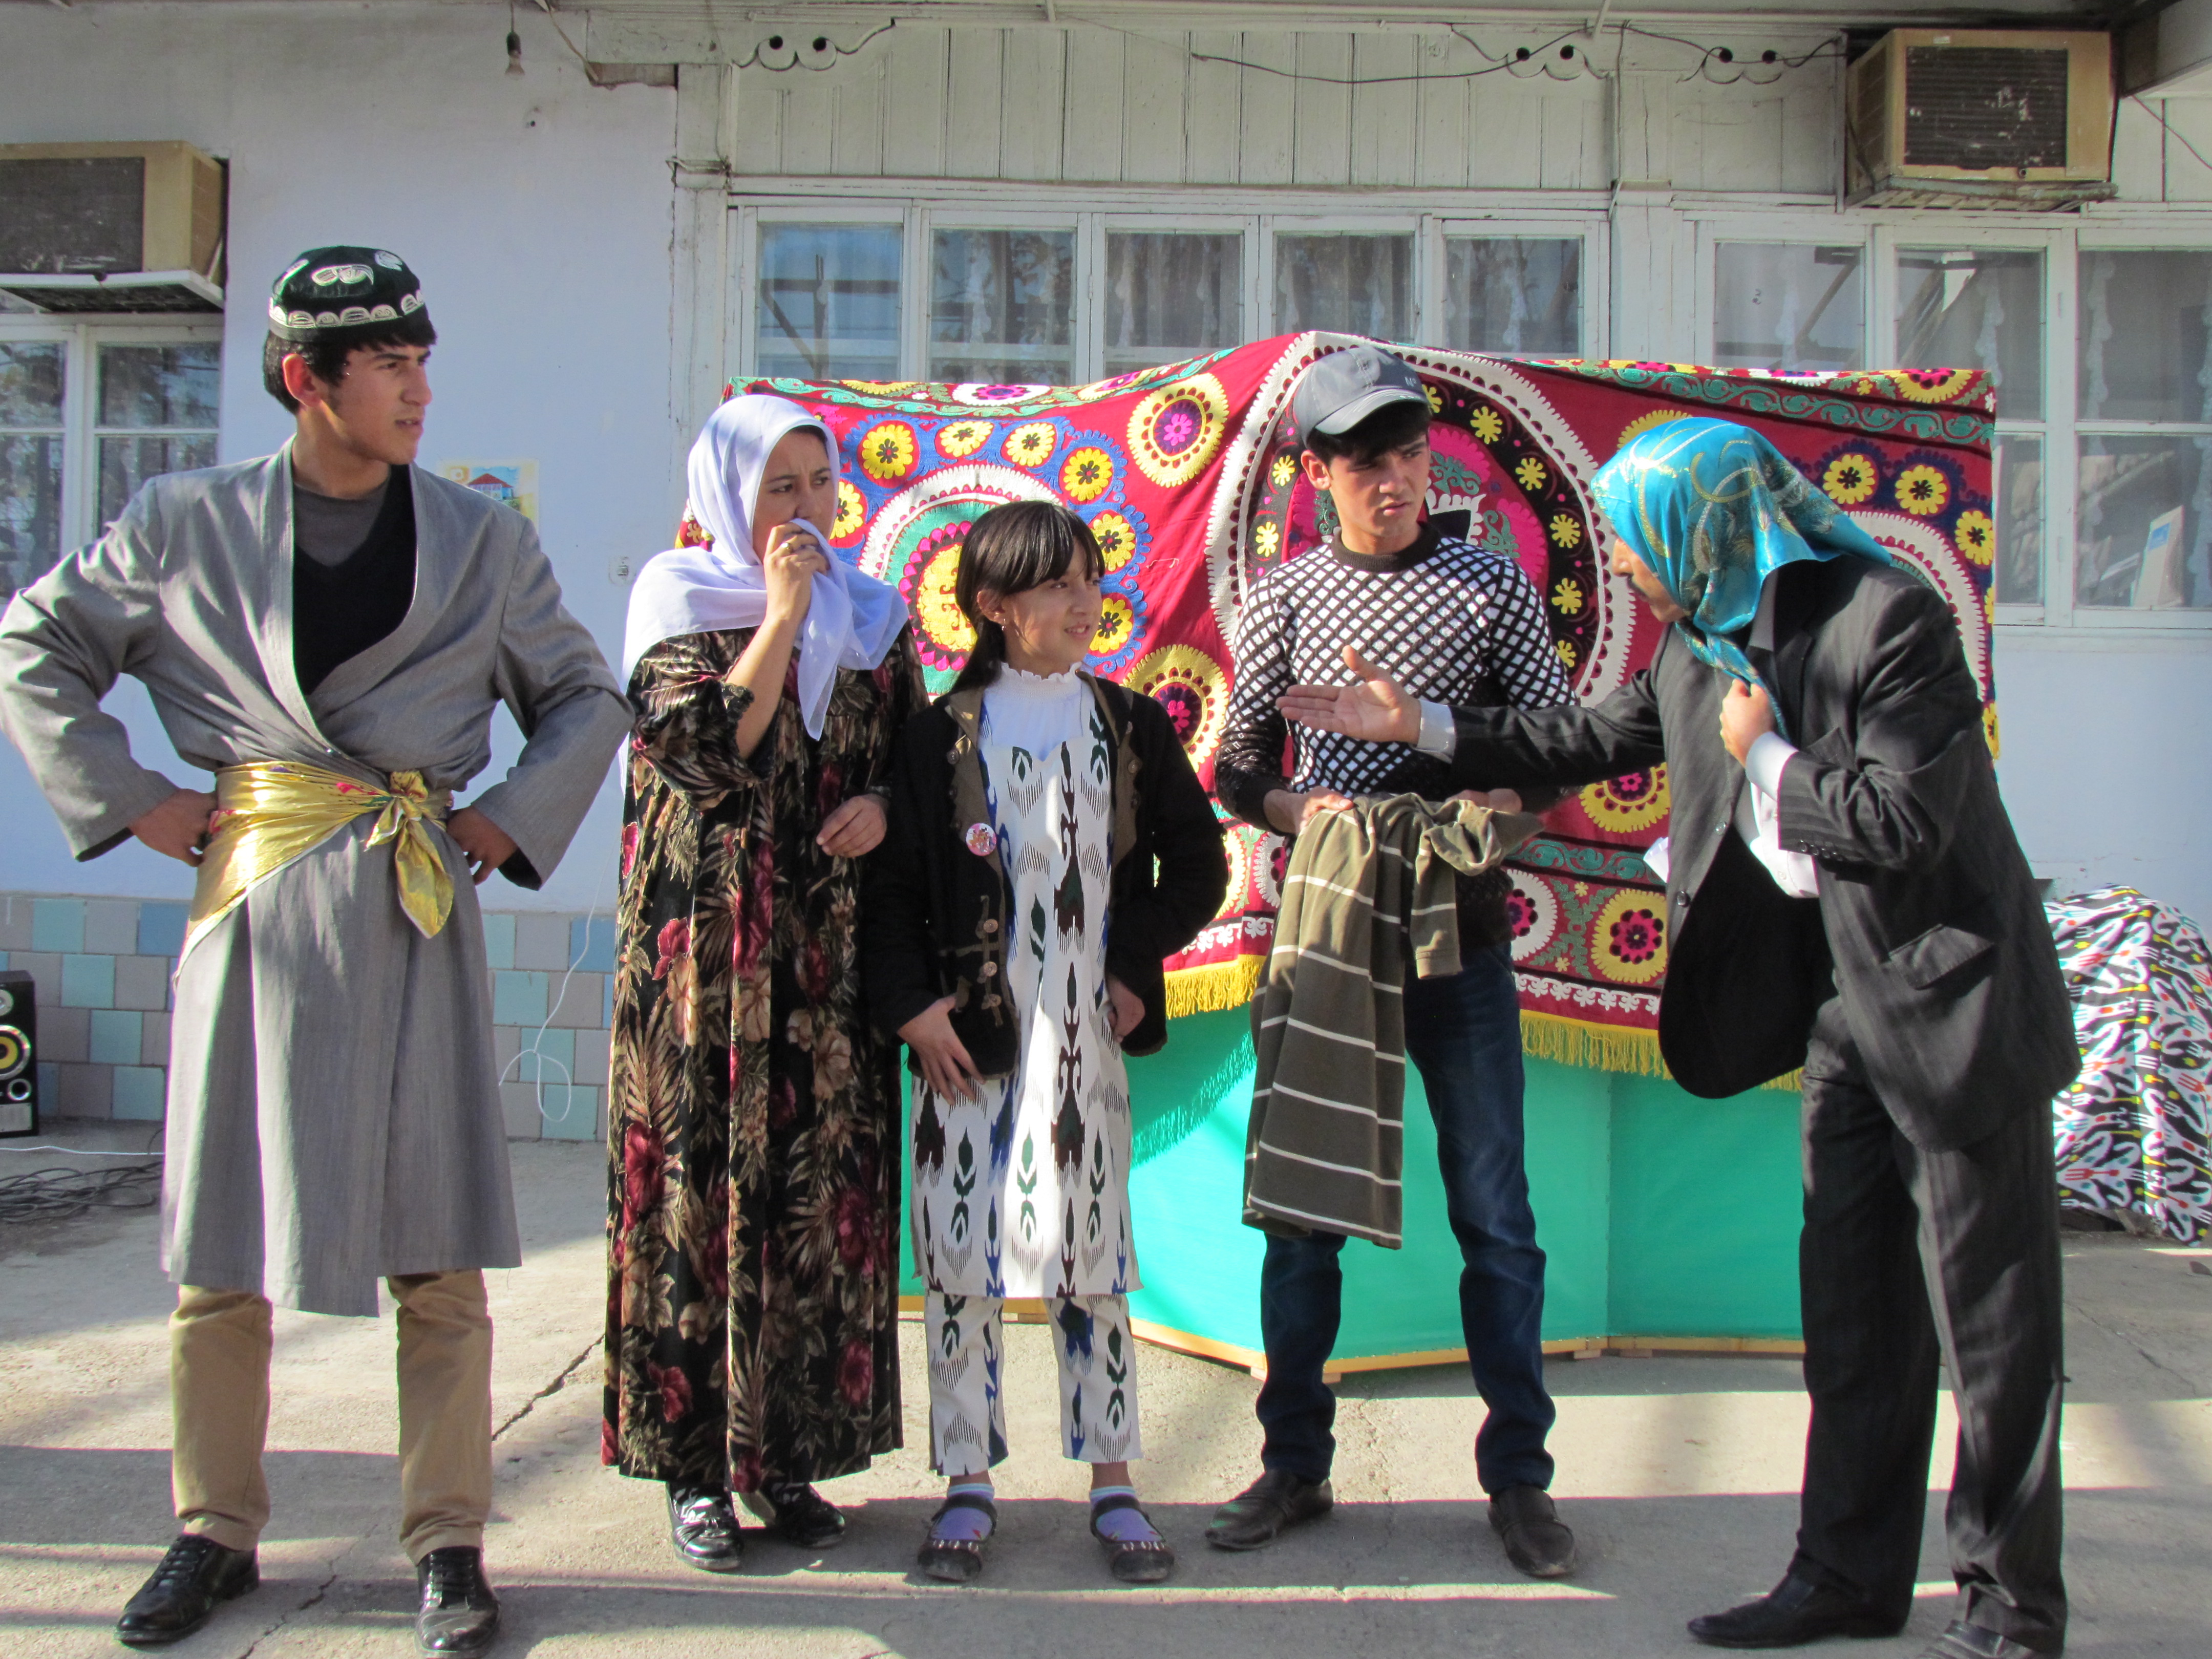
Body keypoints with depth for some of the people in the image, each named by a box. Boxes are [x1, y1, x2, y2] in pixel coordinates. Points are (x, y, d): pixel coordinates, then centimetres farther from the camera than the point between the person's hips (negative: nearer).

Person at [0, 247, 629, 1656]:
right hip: (253, 904, 1)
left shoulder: (484, 540, 6)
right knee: (219, 1246, 9)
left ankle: (449, 1543, 14)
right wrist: (126, 797, 4)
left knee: (438, 1248, 1)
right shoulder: (187, 526, 5)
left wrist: (513, 821, 2)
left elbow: (587, 698, 14)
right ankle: (217, 1535, 26)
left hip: (417, 914, 0)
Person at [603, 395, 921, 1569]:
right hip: (706, 942, -3)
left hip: (832, 948, 3)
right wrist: (783, 617, -12)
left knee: (824, 1190, 3)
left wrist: (884, 803, -4)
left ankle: (788, 1454, 15)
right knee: (703, 1185, -2)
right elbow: (707, 752, -12)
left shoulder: (872, 616, 14)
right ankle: (695, 1465, 9)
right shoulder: (680, 598, 3)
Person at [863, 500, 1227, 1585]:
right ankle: (968, 1485, 16)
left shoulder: (1131, 726, 6)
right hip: (971, 1033, -1)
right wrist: (910, 1006, -9)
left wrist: (1136, 968, 1)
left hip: (1087, 1035, 1)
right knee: (961, 1255, 2)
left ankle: (1111, 1486, 16)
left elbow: (1197, 865, 10)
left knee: (1090, 1254, 5)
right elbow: (894, 884, 0)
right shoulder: (942, 734, 0)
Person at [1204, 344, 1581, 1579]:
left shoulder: (1490, 584, 5)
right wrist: (1301, 810, -11)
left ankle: (1519, 1475, 17)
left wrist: (1479, 808, -14)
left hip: (1460, 933, -1)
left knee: (1496, 1215, 3)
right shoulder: (1284, 597, 8)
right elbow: (1238, 771, 9)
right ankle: (1296, 1463, 21)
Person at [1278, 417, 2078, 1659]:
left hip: (1957, 1003, -8)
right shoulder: (1703, 645, 6)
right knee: (1849, 1304, 13)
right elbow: (1592, 741, 17)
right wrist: (1423, 726, 15)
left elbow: (1903, 820, -26)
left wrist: (1765, 757, -14)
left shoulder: (1890, 618, -18)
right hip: (1848, 1014, 8)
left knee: (1988, 1316, 3)